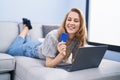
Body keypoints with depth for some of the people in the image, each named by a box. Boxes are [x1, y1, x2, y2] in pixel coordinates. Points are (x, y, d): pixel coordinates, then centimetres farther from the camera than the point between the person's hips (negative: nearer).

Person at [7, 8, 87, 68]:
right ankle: (26, 27, 26)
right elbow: (48, 64, -36)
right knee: (11, 51, 22)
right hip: (34, 49, -5)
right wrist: (62, 54, -52)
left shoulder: (79, 38, -26)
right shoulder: (53, 36, -41)